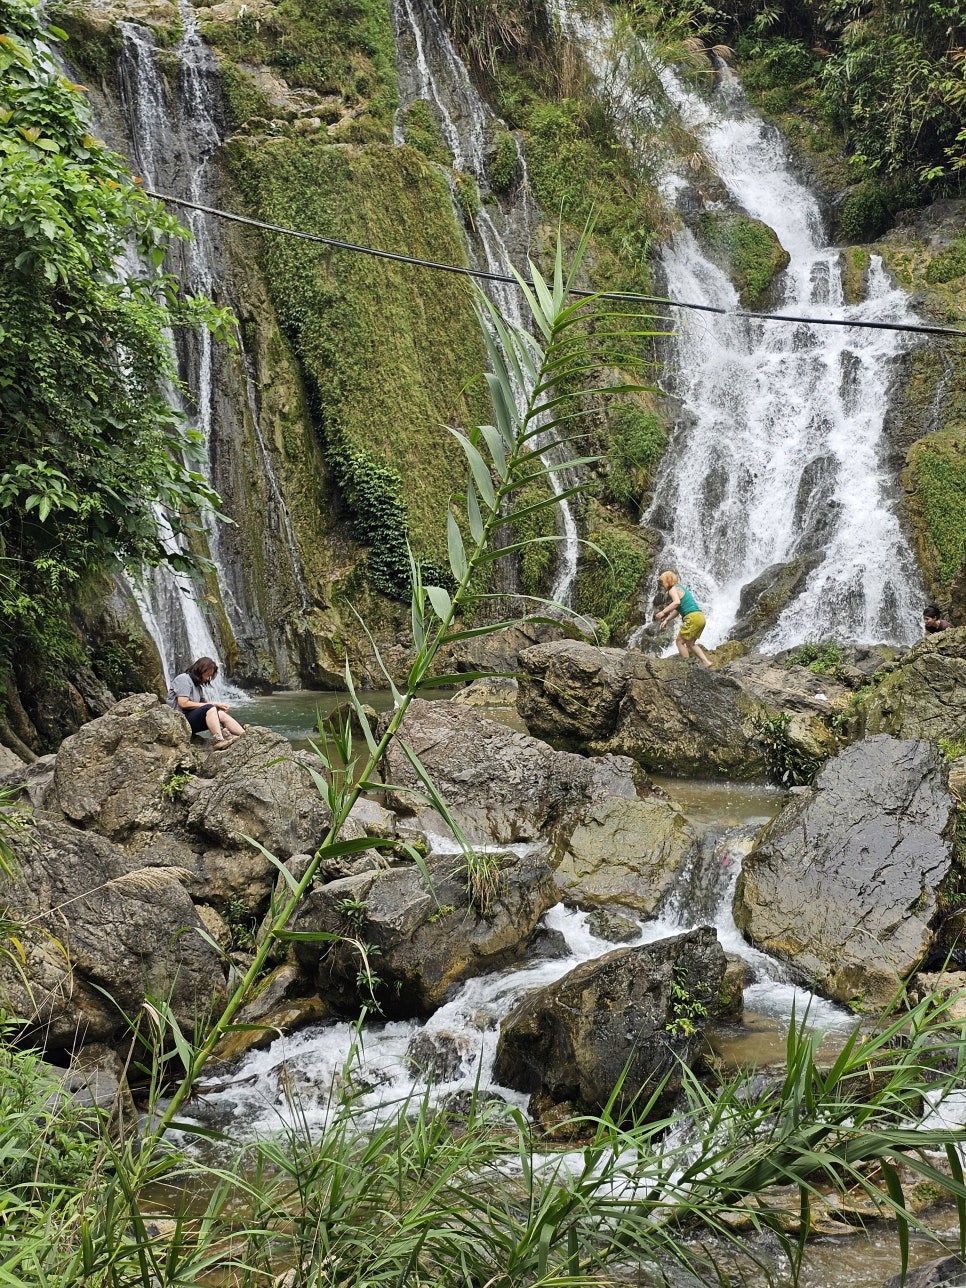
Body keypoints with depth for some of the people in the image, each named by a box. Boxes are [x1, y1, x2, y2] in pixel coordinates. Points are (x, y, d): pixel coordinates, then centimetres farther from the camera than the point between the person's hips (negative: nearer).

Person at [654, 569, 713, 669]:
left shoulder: (673, 590, -6)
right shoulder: (680, 588, 23)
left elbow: (677, 602, -28)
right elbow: (677, 609, 28)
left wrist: (663, 612, -30)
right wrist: (666, 620, 27)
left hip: (692, 617, -9)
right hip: (700, 616, 9)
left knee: (679, 642, 2)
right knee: (690, 643, 19)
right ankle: (706, 662, 10)